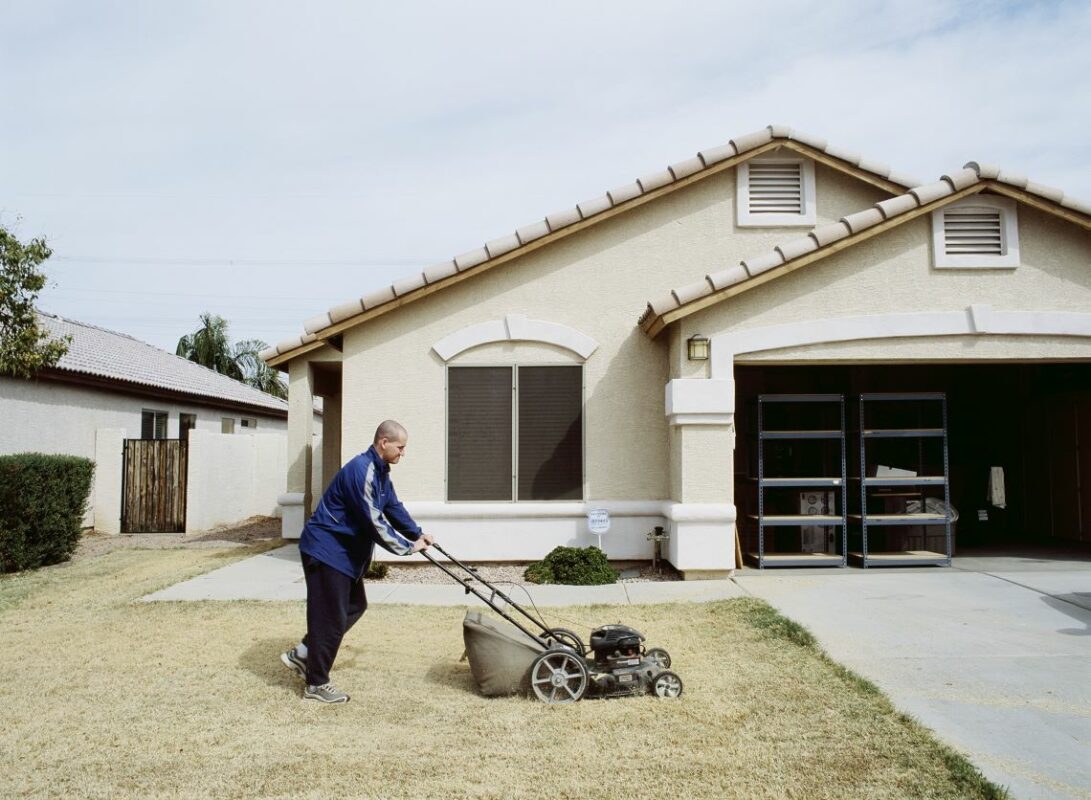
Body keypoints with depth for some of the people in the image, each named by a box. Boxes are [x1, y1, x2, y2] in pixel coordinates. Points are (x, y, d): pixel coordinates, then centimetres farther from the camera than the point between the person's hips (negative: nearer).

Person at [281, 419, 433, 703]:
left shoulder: (380, 472, 9)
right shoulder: (361, 471, -25)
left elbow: (394, 508, 14)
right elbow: (373, 522, -27)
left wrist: (417, 534, 3)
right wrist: (407, 548, -19)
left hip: (346, 552, 11)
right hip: (326, 550, -11)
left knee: (355, 606, 16)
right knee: (331, 617, -3)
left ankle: (303, 654, 26)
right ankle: (316, 684, 11)